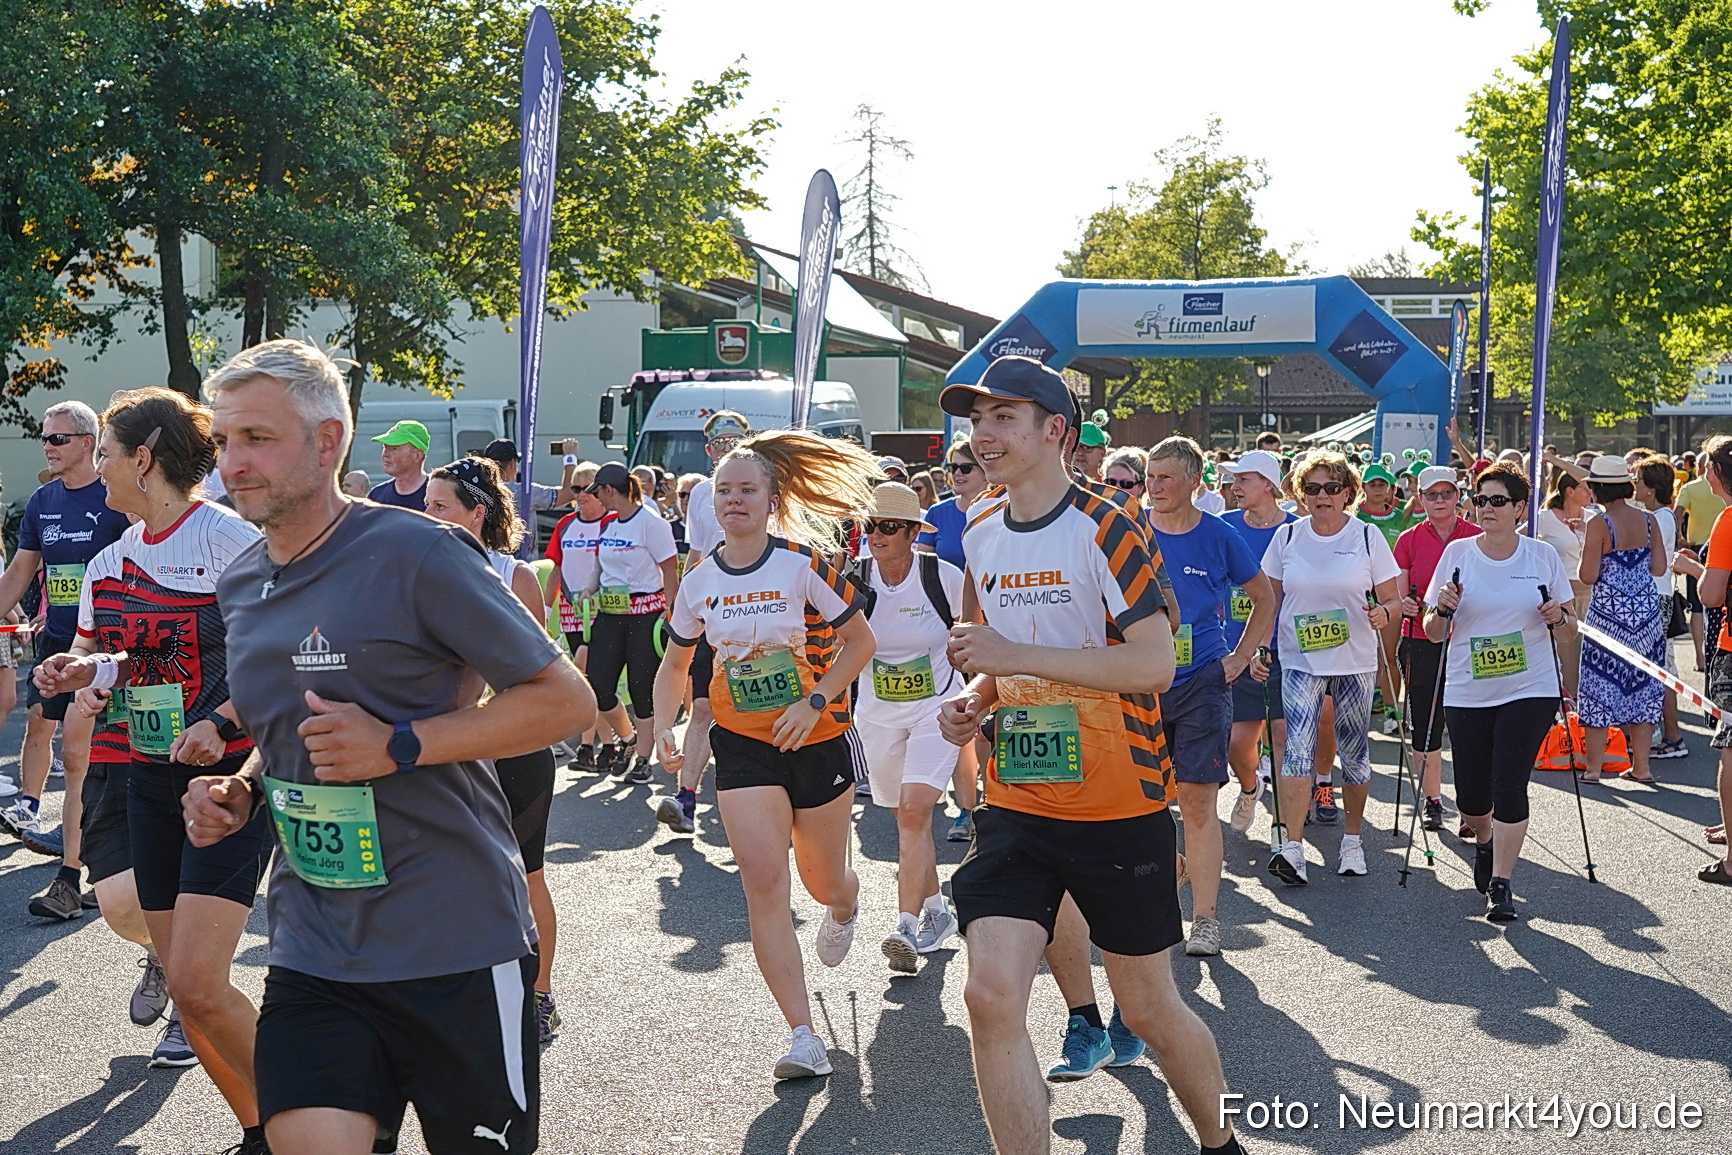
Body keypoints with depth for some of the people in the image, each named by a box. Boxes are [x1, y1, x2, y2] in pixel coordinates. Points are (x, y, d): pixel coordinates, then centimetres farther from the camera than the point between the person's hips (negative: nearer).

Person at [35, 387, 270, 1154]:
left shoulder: (230, 541, -14)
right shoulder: (120, 556, 9)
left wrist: (221, 726, -27)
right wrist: (89, 671, 1)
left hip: (229, 776, -8)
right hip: (150, 777, 8)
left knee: (196, 982, -16)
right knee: (184, 986, 8)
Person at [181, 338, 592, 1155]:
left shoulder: (415, 553, -13)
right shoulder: (240, 588, 9)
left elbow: (565, 698, -13)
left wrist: (399, 747, -21)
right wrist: (240, 793, 3)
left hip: (455, 948, -5)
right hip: (312, 955, 5)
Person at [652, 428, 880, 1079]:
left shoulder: (804, 565, -12)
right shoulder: (699, 582, 0)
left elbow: (861, 641, -7)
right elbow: (675, 664, 13)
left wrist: (815, 700, -18)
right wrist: (664, 728, -2)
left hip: (818, 740, -2)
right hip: (743, 747, 2)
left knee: (824, 883, 12)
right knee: (763, 883, -12)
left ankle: (844, 907, 54)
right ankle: (804, 1038, -8)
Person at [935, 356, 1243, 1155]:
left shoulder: (1103, 529, -12)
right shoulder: (980, 535, 8)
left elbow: (1155, 664, -21)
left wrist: (1018, 655, -25)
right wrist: (975, 699, 0)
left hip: (1119, 808, -5)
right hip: (1015, 806, 5)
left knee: (1148, 1009, 9)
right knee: (992, 996, -10)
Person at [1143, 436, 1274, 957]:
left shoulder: (1220, 538, -1)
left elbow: (1265, 599, 14)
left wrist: (1240, 657, 6)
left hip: (1202, 682, -2)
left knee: (1198, 799, -3)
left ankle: (1205, 918, 3)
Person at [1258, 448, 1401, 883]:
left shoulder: (1367, 537, -1)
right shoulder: (1287, 537, 2)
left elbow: (1392, 599, 3)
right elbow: (1269, 601, 9)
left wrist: (1383, 611, -20)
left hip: (1355, 662, 0)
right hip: (1299, 661, 0)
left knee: (1354, 751, 10)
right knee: (1297, 749, -14)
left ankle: (1352, 839, 27)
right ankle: (1293, 847, -17)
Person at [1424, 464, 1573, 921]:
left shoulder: (1543, 556, 1)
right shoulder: (1457, 553, 0)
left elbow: (1569, 625, 12)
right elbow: (1433, 634, 4)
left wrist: (1559, 618, -10)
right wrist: (1442, 610, -17)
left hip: (1530, 690, -1)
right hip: (1467, 692, 1)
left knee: (1509, 785, -10)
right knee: (1471, 794, 6)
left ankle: (1501, 884, 3)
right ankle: (1484, 842, 40)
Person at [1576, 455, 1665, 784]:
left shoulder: (1599, 524, -13)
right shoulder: (1647, 520, 2)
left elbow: (1588, 576, -13)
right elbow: (1659, 568, 5)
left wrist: (1588, 554, 6)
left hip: (1609, 609, -5)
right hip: (1646, 607, 5)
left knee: (1600, 685, 3)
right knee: (1641, 685, 12)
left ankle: (1593, 766, 5)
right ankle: (1641, 766, 16)